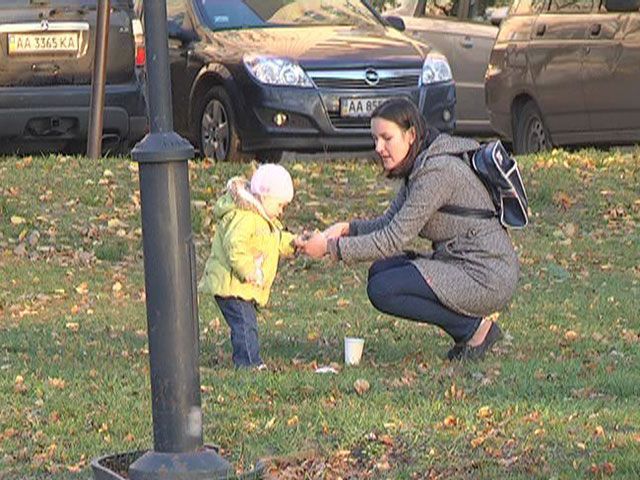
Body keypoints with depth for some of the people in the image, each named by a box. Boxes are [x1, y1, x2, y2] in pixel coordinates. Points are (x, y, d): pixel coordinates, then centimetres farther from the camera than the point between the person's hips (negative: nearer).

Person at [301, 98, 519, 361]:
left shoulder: (436, 171, -20)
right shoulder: (420, 166, 11)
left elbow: (394, 239, -20)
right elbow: (389, 222, 13)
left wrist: (331, 247, -16)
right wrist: (347, 228, -5)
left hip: (487, 278, -10)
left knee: (382, 290, -15)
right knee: (381, 271, 8)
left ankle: (475, 328, -5)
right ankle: (468, 328, 9)